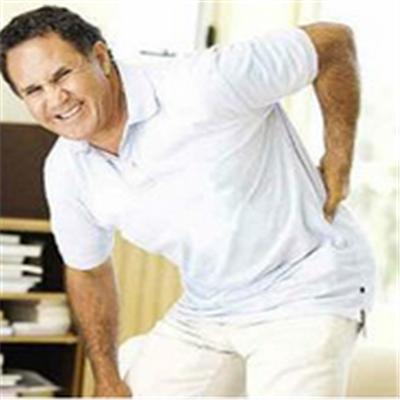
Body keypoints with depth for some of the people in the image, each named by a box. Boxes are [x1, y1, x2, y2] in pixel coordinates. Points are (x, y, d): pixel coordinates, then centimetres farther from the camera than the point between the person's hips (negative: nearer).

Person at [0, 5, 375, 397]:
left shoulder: (200, 88, -26)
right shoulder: (65, 173, -5)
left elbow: (333, 41, -17)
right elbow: (87, 269, 14)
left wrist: (337, 171, -13)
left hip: (304, 293, -6)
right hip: (203, 308, 6)